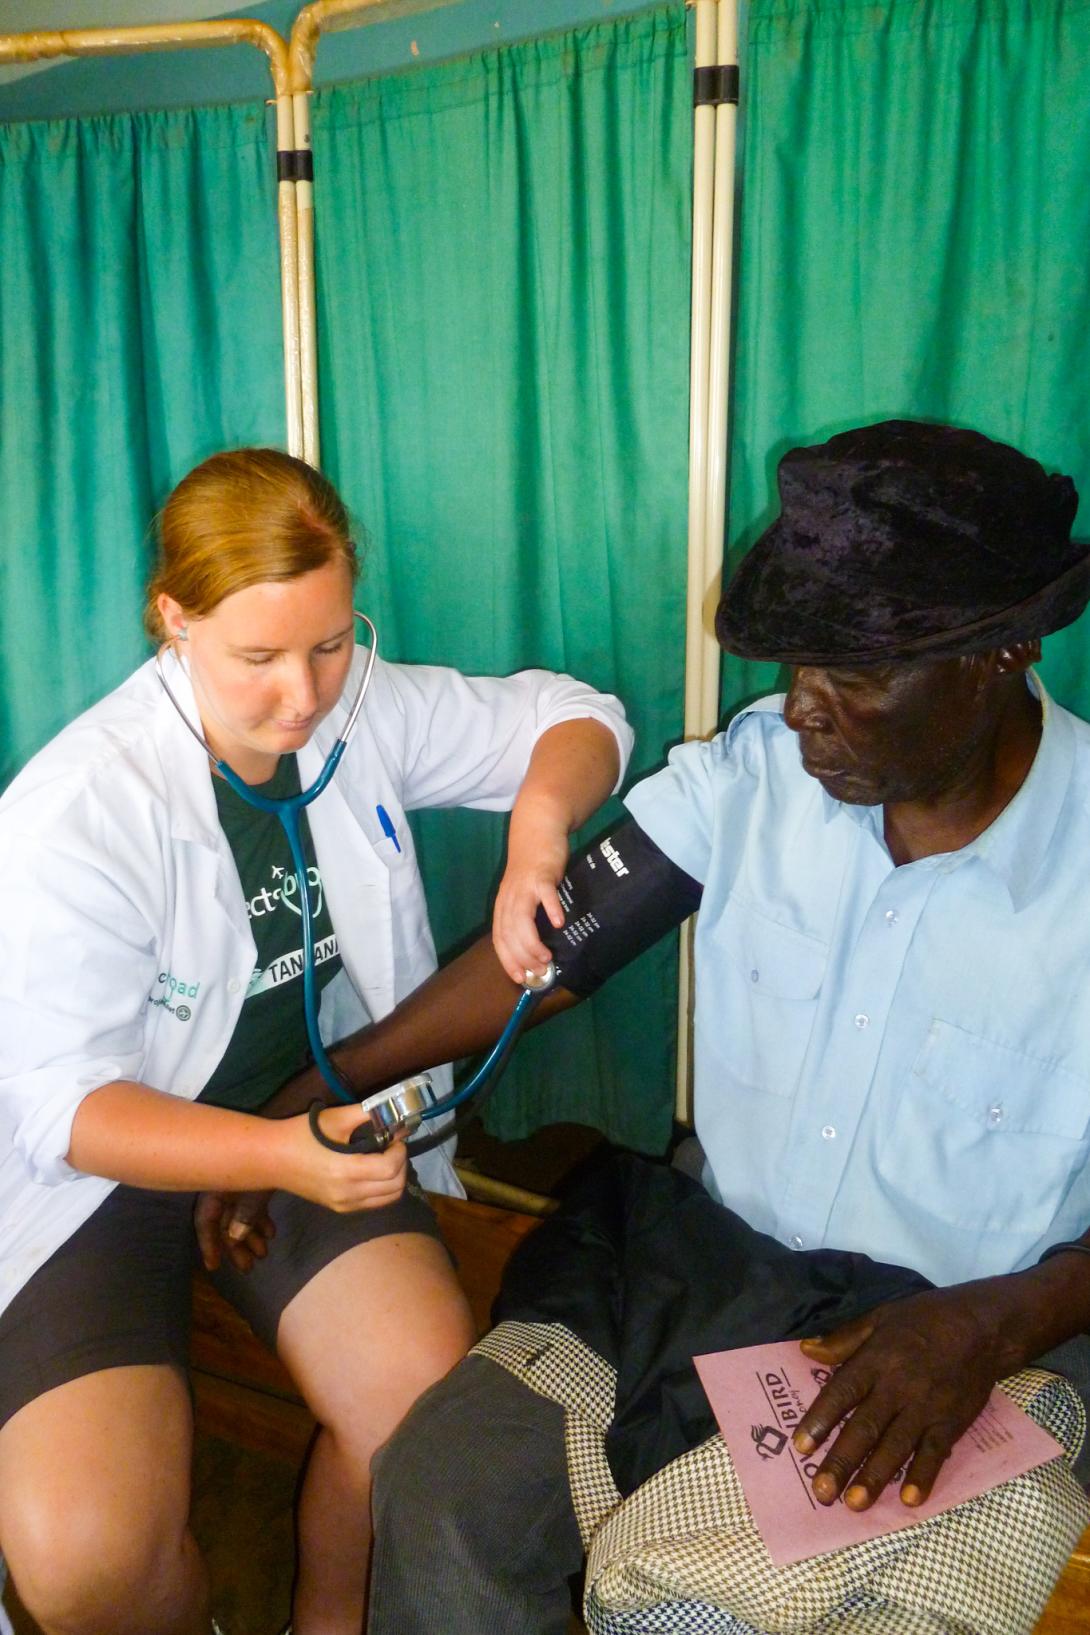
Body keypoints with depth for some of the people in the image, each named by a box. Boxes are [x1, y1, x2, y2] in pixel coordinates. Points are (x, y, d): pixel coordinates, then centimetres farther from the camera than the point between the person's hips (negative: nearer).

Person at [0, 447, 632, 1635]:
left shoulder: (367, 710, -6)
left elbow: (573, 718, 4)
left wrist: (539, 825, -20)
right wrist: (280, 1157, -33)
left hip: (317, 1120, 4)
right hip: (102, 1167, -3)